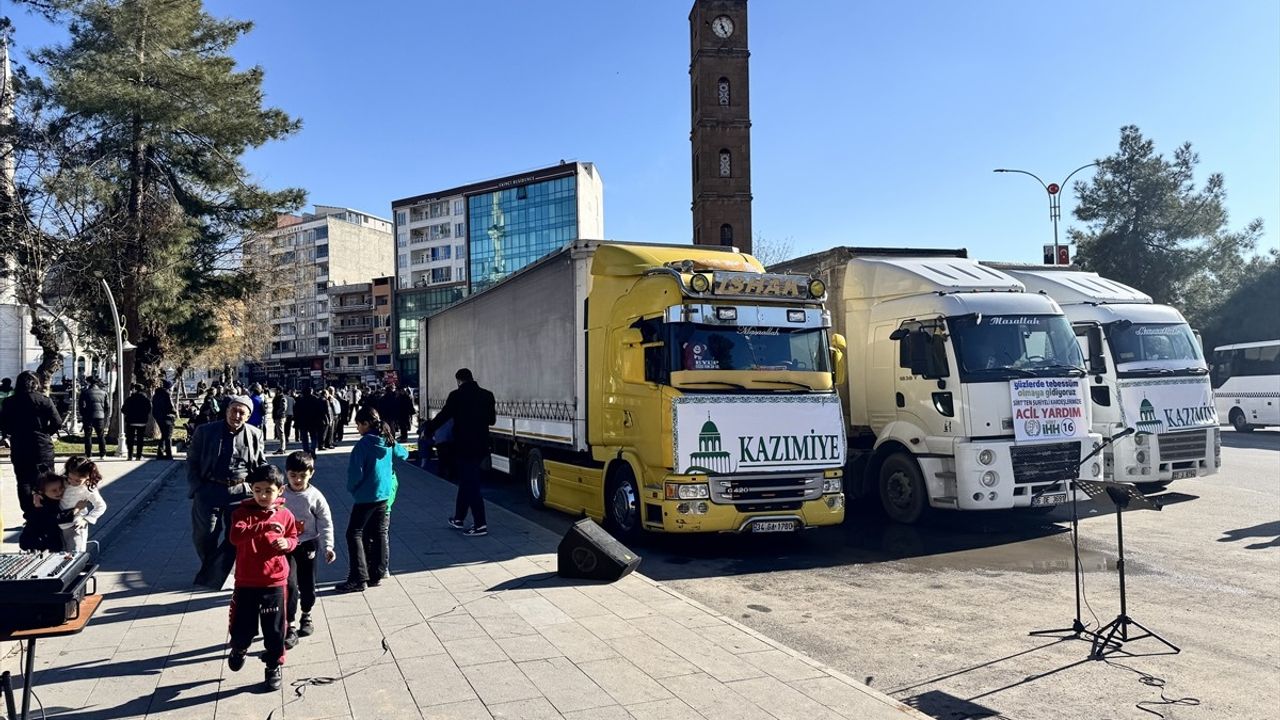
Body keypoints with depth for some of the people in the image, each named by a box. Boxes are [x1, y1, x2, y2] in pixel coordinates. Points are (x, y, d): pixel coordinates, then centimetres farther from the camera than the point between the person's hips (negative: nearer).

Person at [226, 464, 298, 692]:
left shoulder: (285, 515, -2)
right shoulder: (243, 511, -8)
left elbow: (294, 538, 12)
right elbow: (235, 535, -26)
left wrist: (287, 543, -12)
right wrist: (264, 526, -38)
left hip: (274, 582, 1)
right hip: (246, 582, -1)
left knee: (274, 630, 7)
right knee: (242, 626, 11)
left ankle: (273, 667, 26)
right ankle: (239, 649, 44)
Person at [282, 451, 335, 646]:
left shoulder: (315, 496, -9)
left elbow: (326, 524, -6)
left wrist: (328, 546, -15)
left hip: (307, 545, 0)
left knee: (307, 584, 11)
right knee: (289, 584, -9)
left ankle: (306, 616, 37)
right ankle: (291, 627, -1)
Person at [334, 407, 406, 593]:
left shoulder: (363, 444, -17)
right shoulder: (388, 442, 5)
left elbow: (355, 472, -18)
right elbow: (403, 454, 23)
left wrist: (351, 488, -1)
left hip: (366, 496, -7)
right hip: (384, 494, 8)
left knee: (354, 534, -1)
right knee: (379, 533, 13)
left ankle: (359, 579, -6)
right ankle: (377, 574, 18)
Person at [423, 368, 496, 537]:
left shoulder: (456, 396, -11)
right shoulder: (487, 395, 2)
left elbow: (443, 416, -4)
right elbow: (491, 420, 10)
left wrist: (428, 430, 12)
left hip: (463, 447, -6)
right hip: (481, 447, 6)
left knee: (471, 485, -2)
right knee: (466, 483, 19)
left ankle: (480, 525, -4)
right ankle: (459, 519, 29)